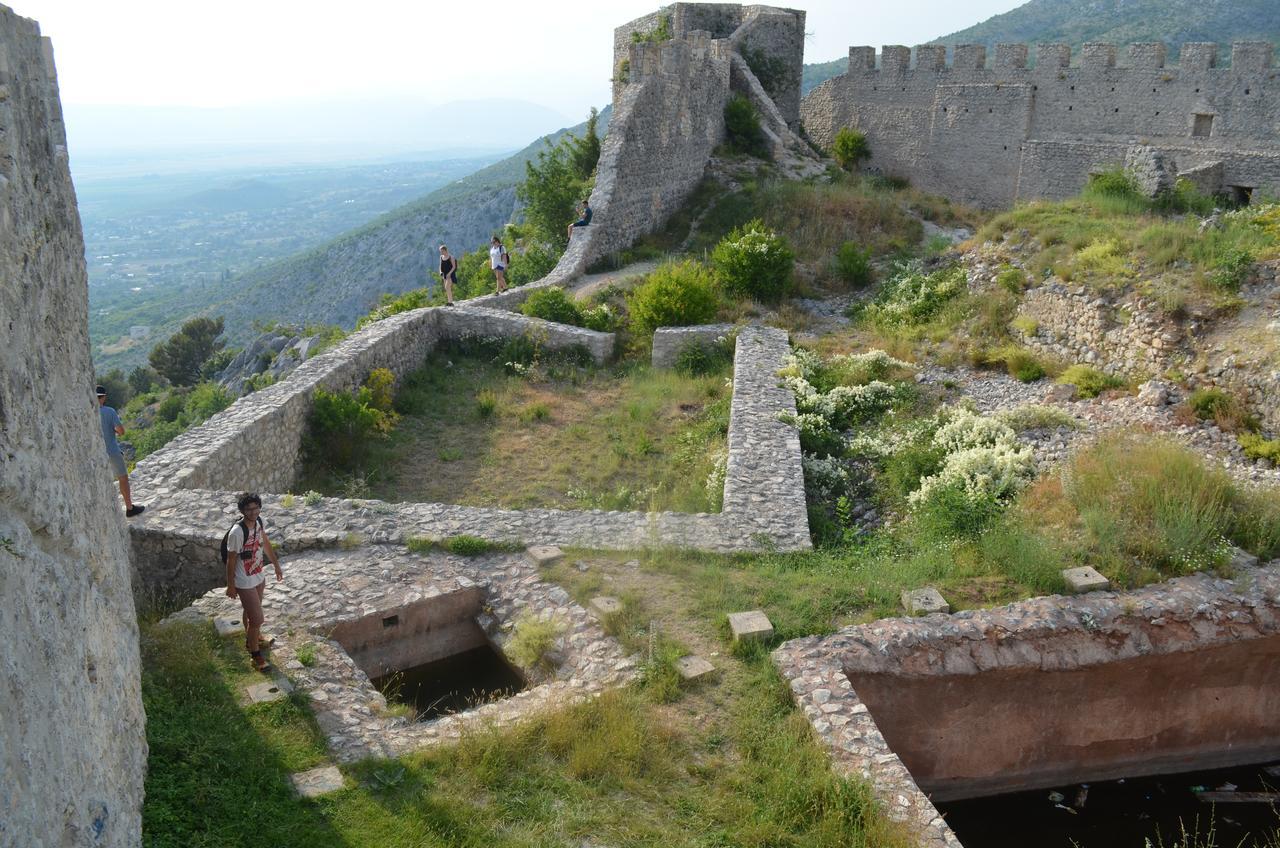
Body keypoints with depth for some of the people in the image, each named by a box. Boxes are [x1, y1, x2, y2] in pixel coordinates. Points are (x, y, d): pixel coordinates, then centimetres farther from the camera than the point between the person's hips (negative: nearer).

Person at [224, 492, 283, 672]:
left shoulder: (258, 522, -7)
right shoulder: (237, 532, -30)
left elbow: (265, 543, 11)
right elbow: (231, 560, -20)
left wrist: (276, 565, 18)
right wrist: (230, 586, -11)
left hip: (259, 577, 7)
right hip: (245, 583, -7)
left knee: (251, 612, 29)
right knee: (257, 619, 1)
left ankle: (252, 638, 52)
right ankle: (255, 654, 20)